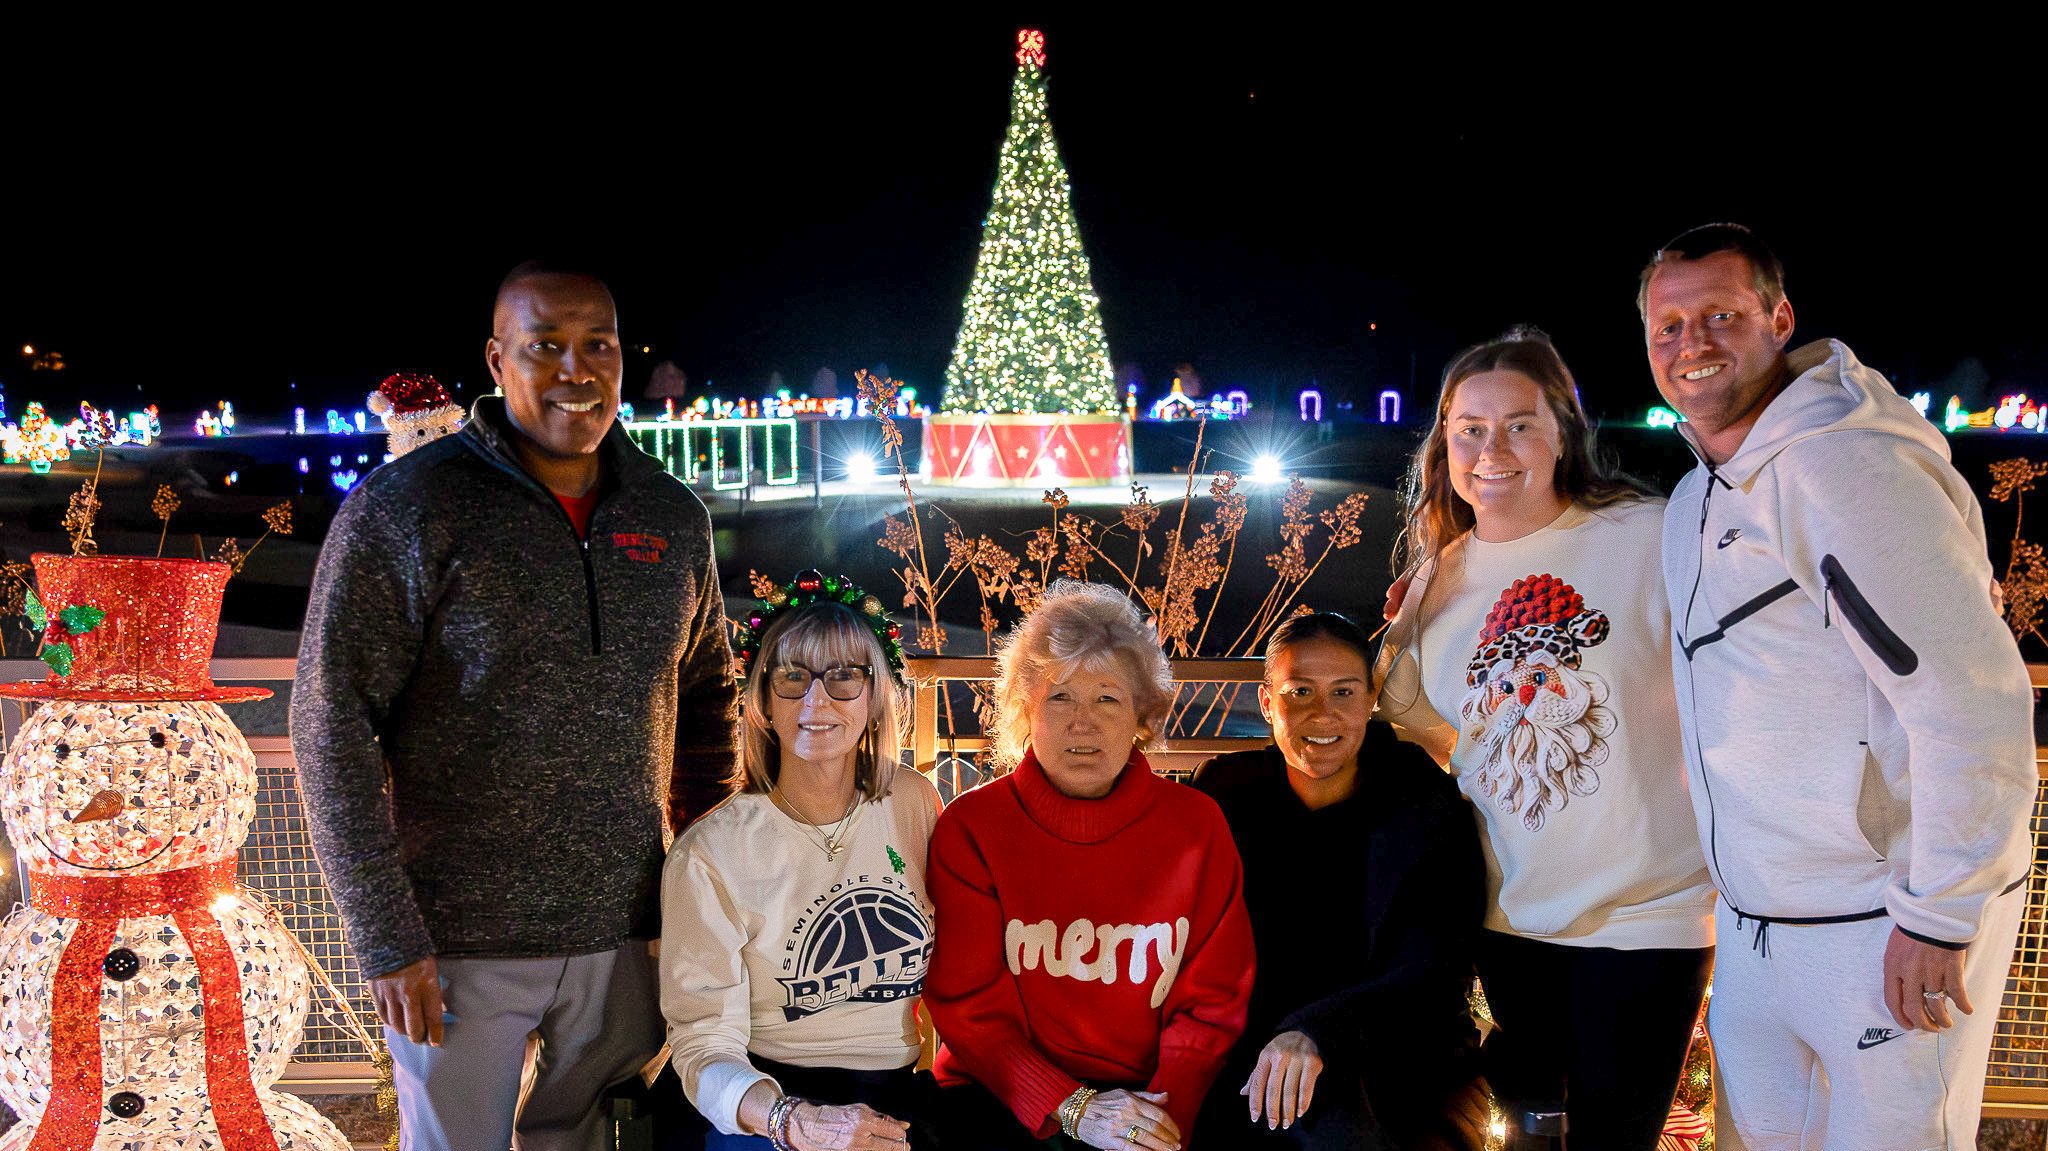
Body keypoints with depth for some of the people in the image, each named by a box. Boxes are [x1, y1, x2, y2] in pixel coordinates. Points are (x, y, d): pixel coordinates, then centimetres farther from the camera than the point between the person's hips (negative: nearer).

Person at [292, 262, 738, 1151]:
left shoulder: (675, 517, 5)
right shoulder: (404, 508, -9)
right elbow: (332, 725, -11)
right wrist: (386, 940, -13)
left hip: (625, 933, 4)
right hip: (461, 941, -3)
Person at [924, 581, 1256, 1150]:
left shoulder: (1197, 825, 1)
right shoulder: (970, 827, -3)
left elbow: (1213, 1001, 3)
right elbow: (967, 1002, -4)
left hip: (1149, 1099, 1)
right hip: (1003, 1097, -1)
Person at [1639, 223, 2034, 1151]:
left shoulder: (1842, 466, -21)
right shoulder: (1698, 495, 9)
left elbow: (1974, 699, -25)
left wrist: (1937, 916, -21)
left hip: (1885, 924, -9)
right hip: (1758, 915, 9)